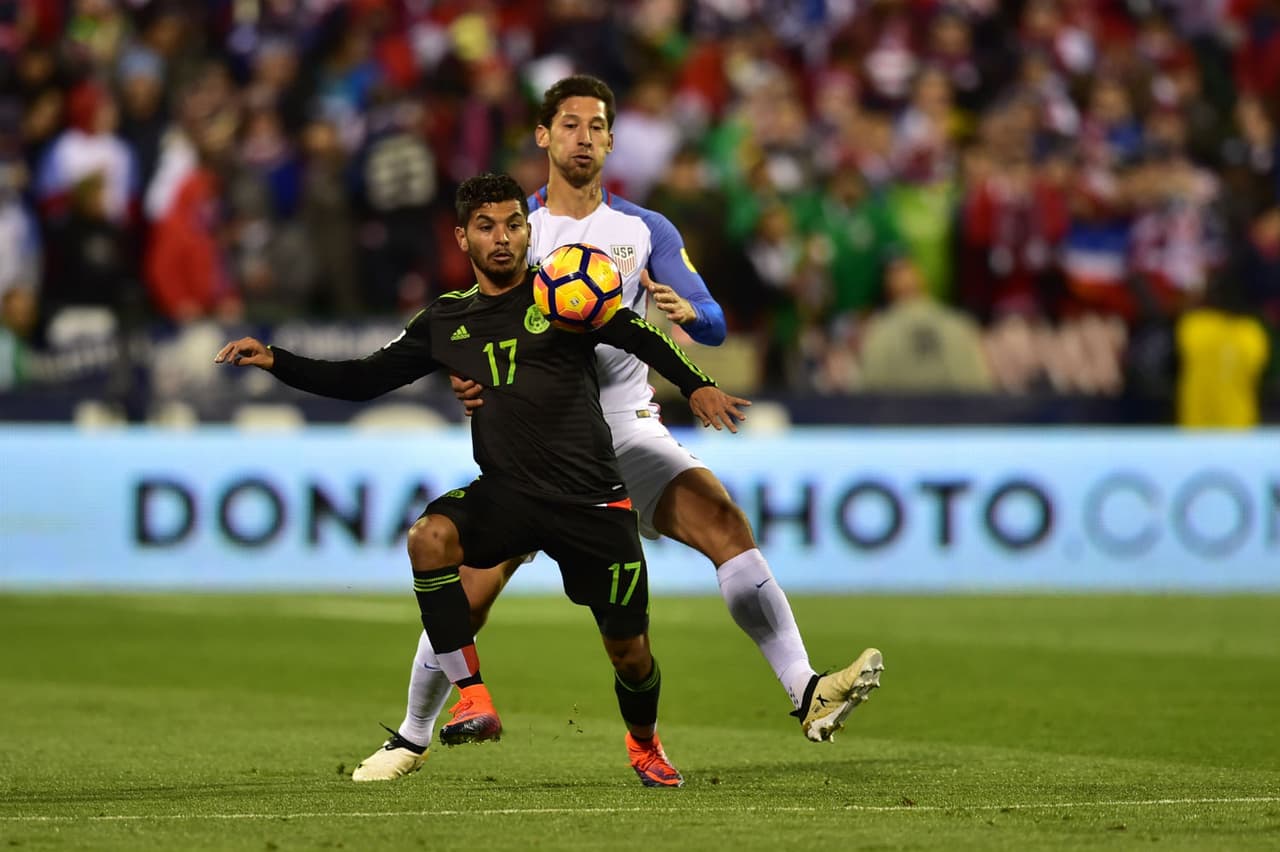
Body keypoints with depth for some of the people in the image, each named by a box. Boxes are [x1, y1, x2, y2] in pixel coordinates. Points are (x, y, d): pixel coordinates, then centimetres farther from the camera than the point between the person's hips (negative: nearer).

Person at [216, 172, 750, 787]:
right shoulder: (446, 321, 11)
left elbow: (641, 338, 0)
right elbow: (363, 380, 15)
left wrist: (696, 385, -16)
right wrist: (276, 361, 5)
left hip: (591, 499, -2)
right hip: (505, 493, 2)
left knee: (628, 649, 2)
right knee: (429, 536, -30)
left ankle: (645, 744, 37)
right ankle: (472, 699, -28)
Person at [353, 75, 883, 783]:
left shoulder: (647, 231, 6)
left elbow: (713, 325, -2)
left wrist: (687, 312, -26)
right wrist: (469, 379, -17)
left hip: (626, 429, 0)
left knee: (727, 525, -22)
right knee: (468, 594, -7)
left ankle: (807, 696, -25)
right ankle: (412, 738, 16)